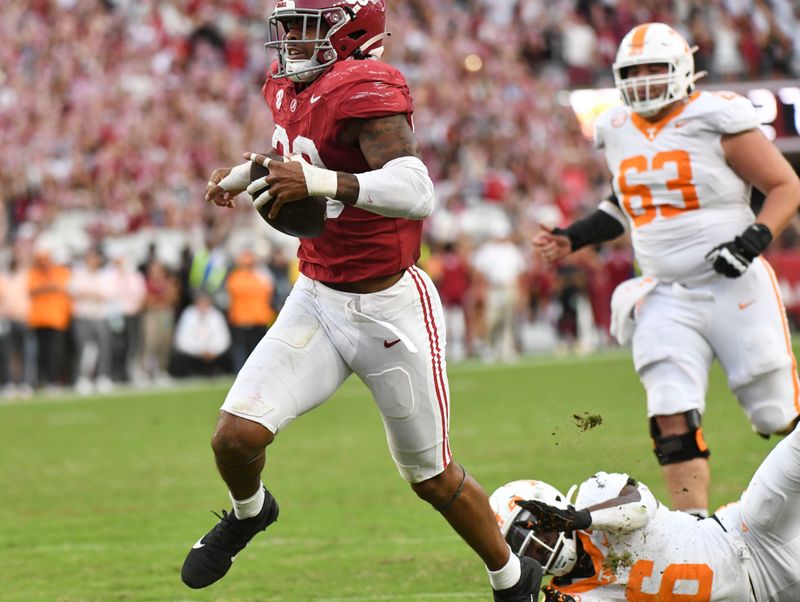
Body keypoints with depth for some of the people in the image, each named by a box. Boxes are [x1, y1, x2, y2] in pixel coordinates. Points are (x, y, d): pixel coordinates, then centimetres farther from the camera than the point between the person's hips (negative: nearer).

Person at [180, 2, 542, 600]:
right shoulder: (289, 88, 4)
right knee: (237, 434, -11)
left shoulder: (364, 90, -22)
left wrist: (320, 182, -47)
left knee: (432, 477, 9)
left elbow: (416, 191, -37)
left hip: (390, 308, -6)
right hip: (318, 300, 6)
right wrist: (242, 173, 19)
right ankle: (248, 513, 24)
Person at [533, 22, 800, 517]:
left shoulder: (716, 120, -10)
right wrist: (575, 238, 15)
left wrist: (755, 238, -20)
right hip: (666, 297, 4)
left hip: (734, 288, -4)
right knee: (673, 417, -12)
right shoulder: (619, 132, 8)